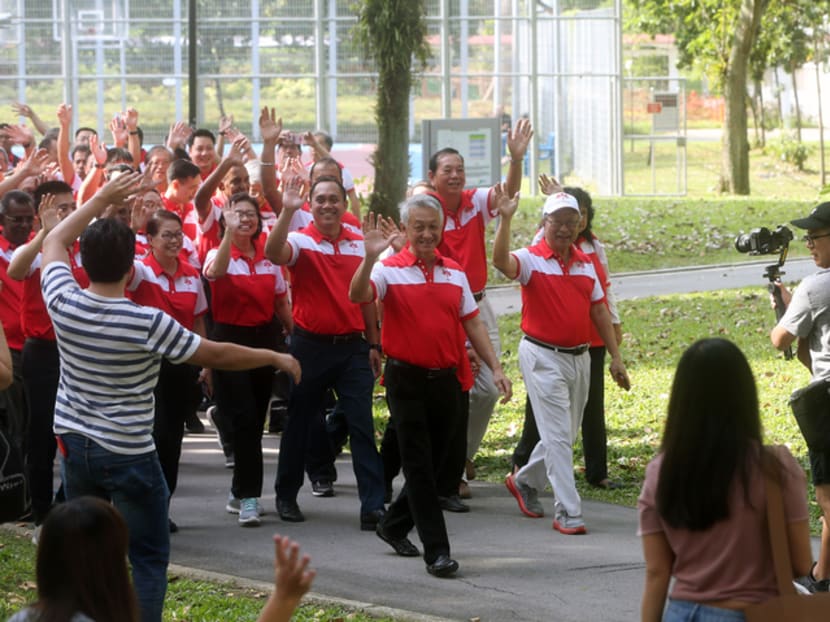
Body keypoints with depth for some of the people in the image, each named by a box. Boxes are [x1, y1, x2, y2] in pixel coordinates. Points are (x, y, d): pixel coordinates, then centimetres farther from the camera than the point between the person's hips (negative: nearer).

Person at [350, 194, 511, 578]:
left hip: (448, 380, 5)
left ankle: (394, 525, 32)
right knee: (420, 466, -3)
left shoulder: (454, 273, 10)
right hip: (407, 380, -5)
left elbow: (472, 323, 13)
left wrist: (495, 368, 5)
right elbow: (357, 296, -23)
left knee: (439, 462, 12)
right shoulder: (390, 270, -5)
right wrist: (369, 258, -37)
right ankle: (436, 550, -2)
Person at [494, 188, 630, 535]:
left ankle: (525, 483, 38)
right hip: (543, 357, -6)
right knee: (558, 436, -8)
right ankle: (567, 513, -7)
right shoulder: (531, 259, -9)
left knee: (565, 434, 15)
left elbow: (599, 311, 13)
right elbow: (501, 262, -31)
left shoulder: (585, 264, 10)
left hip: (579, 357, 6)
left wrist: (616, 357, 11)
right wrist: (506, 219, -42)